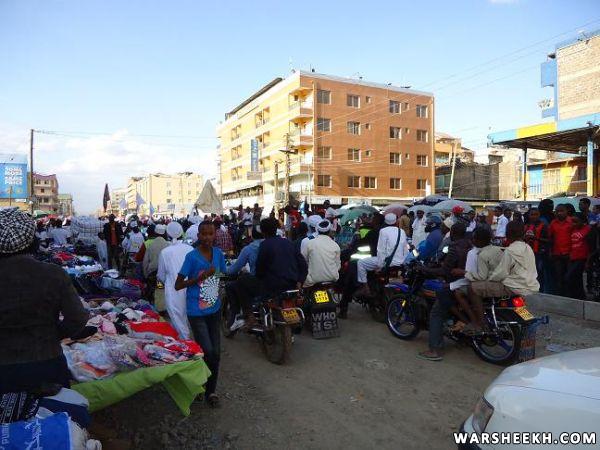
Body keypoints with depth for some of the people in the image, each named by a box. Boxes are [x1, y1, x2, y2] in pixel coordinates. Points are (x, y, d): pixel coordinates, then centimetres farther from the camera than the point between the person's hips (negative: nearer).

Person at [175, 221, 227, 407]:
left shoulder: (218, 253, 1)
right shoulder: (192, 256, -13)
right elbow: (177, 285, -10)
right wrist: (200, 277, -21)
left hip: (215, 310, 5)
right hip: (197, 312, -4)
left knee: (216, 353, 8)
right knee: (207, 352, -9)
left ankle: (211, 390, 28)